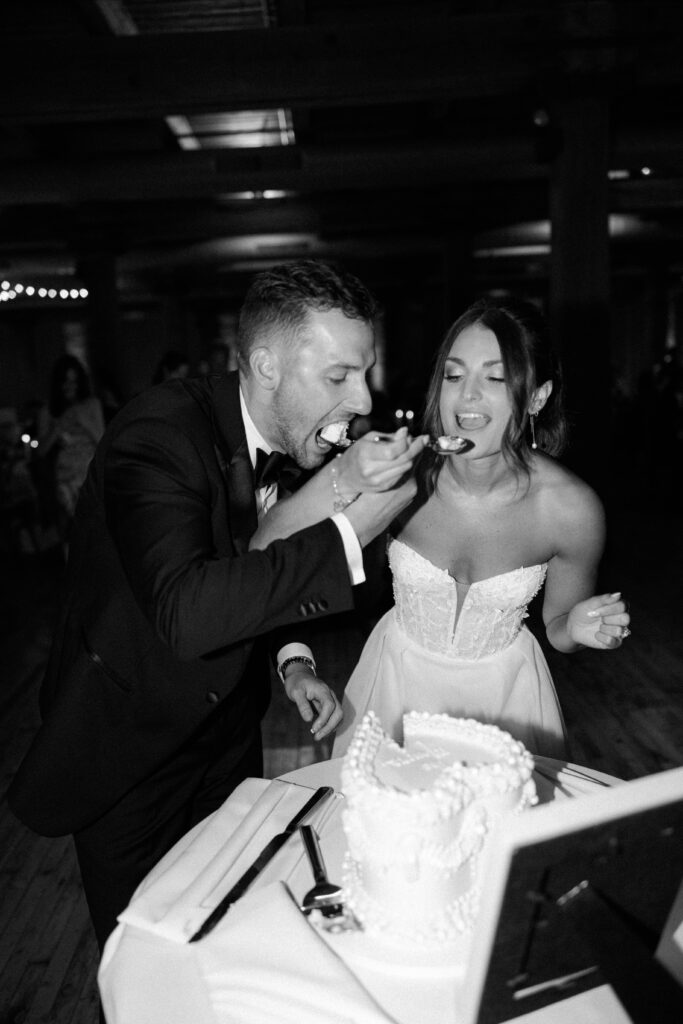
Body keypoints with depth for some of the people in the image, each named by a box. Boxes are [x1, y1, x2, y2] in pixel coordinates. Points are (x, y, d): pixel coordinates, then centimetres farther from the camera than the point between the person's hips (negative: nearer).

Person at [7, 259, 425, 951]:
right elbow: (184, 611, -42)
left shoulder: (294, 445, -5)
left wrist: (290, 661, -6)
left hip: (227, 734, 6)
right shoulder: (161, 431, -28)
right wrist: (347, 531, -39)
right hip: (129, 755, -6)